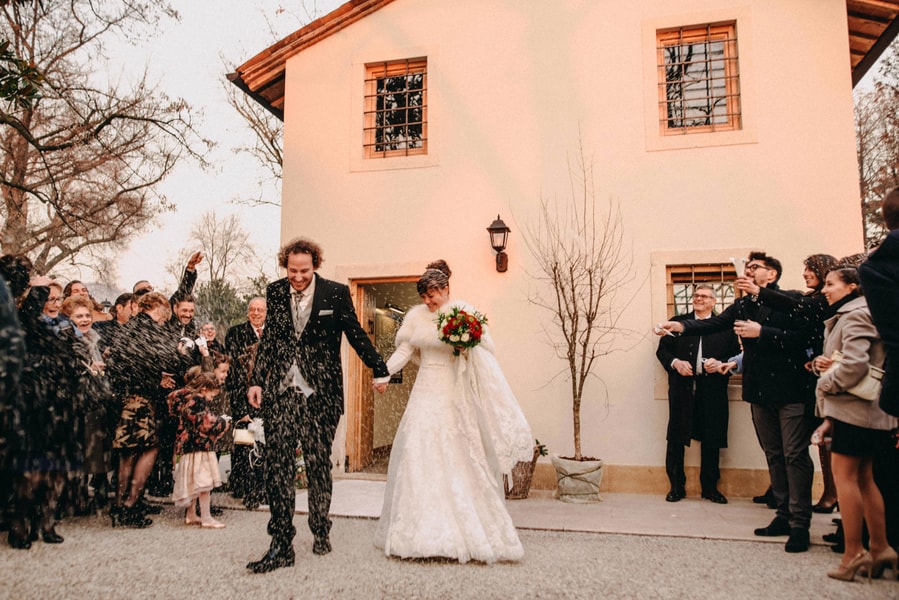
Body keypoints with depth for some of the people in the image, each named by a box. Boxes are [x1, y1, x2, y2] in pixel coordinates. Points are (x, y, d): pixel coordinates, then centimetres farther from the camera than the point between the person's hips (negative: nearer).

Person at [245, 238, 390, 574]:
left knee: (318, 465, 8)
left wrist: (379, 370, 9)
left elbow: (355, 334, 5)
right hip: (280, 392, 2)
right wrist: (257, 381, 9)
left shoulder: (336, 293, -3)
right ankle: (281, 545, 2)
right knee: (277, 465, -5)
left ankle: (321, 532, 29)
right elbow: (268, 340, 14)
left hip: (319, 395, -2)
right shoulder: (275, 292, 7)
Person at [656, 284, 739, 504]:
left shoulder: (725, 325, 8)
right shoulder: (677, 322, 11)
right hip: (682, 388, 0)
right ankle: (676, 487, 13)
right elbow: (662, 350, 8)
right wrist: (675, 362, -10)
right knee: (676, 438, 2)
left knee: (711, 439, 7)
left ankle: (710, 487, 20)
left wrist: (720, 364, -13)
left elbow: (736, 355, 5)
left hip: (713, 389, 0)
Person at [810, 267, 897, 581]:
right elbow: (840, 359, 20)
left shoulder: (856, 315, -13)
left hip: (855, 407, -10)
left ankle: (853, 553, 0)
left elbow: (855, 363, -24)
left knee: (844, 474, -5)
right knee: (863, 478, 12)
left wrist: (826, 384, -11)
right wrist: (821, 363, 1)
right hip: (864, 410, 10)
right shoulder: (845, 316, 19)